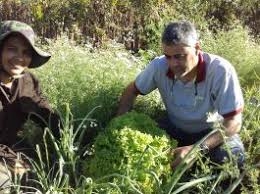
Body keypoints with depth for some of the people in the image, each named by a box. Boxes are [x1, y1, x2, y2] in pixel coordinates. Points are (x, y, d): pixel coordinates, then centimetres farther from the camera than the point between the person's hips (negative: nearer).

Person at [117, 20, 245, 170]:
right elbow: (132, 91, -1)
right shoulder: (159, 66, -20)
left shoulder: (221, 70, -31)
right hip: (175, 128, 3)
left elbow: (234, 122, -29)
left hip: (212, 131, -2)